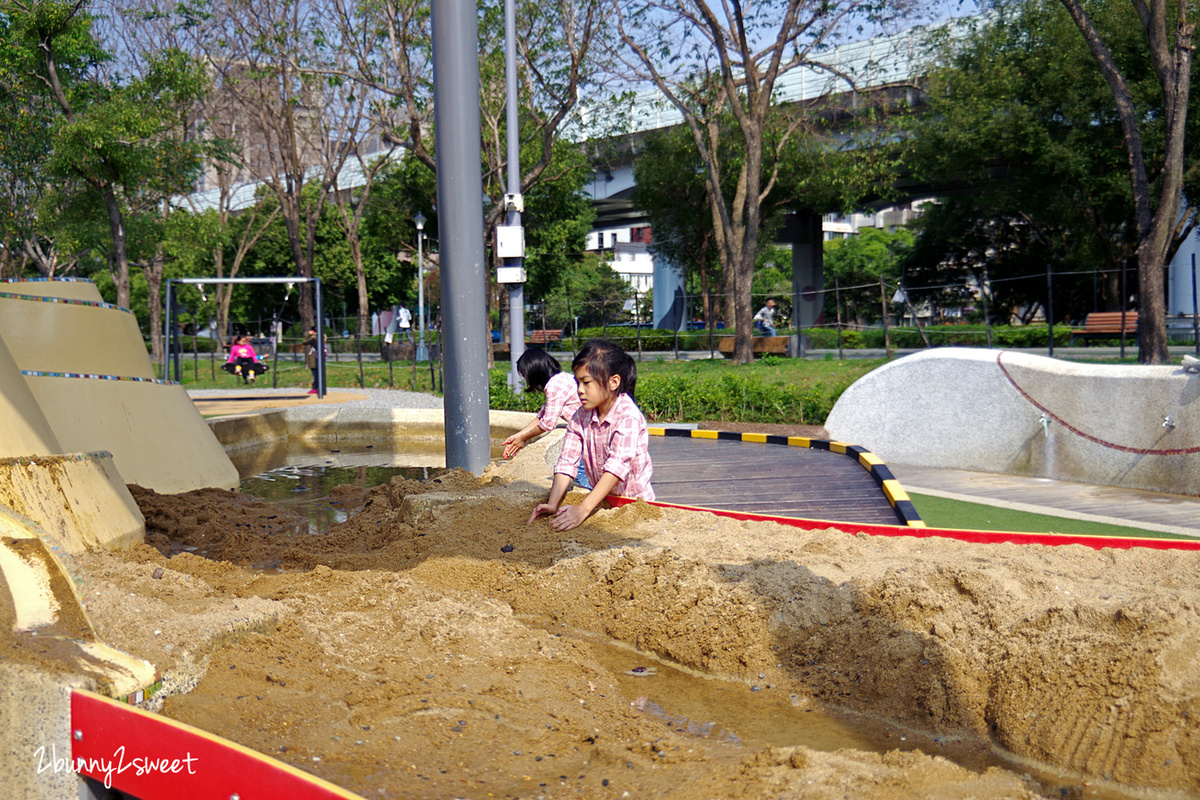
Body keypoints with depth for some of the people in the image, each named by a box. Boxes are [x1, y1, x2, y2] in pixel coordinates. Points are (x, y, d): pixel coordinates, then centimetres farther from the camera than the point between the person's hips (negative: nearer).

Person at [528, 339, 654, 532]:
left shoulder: (628, 416, -17)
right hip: (601, 499, 5)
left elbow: (618, 465, -26)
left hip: (635, 500, -4)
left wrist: (583, 509, -34)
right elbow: (567, 462, -6)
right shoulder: (581, 417, 1)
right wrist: (552, 504, -21)